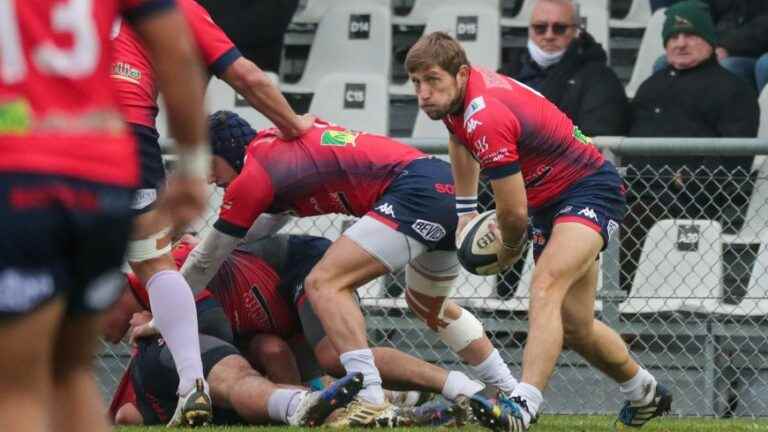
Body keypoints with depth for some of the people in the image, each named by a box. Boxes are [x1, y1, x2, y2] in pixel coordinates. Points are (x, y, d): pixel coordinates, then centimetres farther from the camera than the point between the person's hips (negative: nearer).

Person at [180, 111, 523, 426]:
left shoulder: (253, 175, -4)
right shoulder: (277, 143, 19)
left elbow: (206, 261, 6)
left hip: (416, 192, -10)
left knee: (324, 283, -14)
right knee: (428, 306, 31)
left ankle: (372, 402, -24)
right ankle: (513, 394, 39)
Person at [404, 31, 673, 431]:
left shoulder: (485, 118, -31)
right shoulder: (454, 91, -3)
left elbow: (513, 213, -24)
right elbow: (460, 139, 24)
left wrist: (510, 248, -2)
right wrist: (465, 211, 25)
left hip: (588, 191, -10)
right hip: (548, 200, 10)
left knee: (546, 286, -33)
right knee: (574, 327, 14)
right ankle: (644, 394, 38)